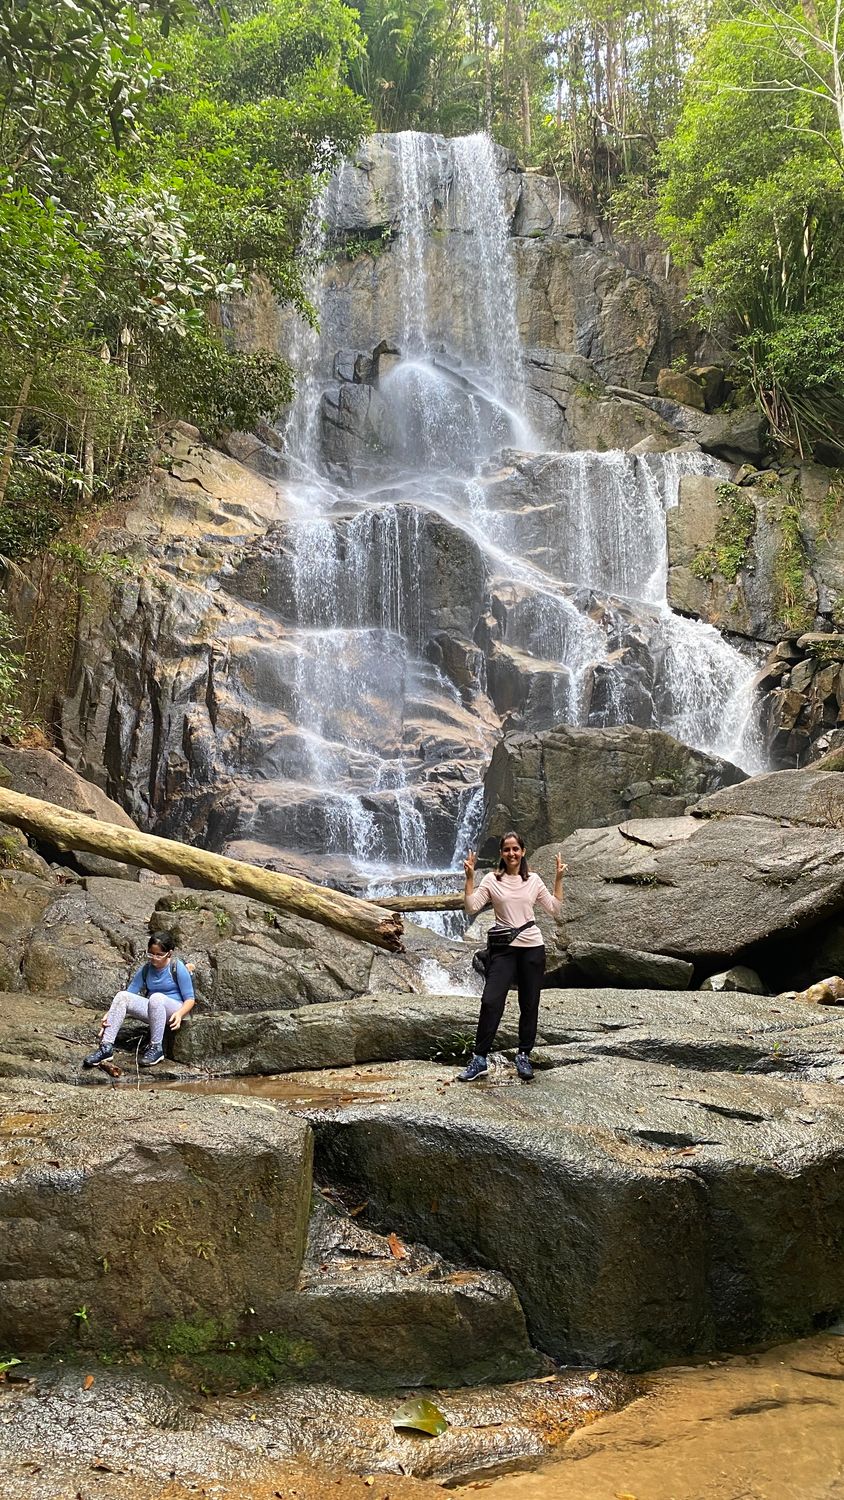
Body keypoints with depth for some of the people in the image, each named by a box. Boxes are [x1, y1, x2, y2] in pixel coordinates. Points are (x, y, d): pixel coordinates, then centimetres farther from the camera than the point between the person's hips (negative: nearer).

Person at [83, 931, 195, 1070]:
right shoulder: (146, 969, 5)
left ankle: (156, 1048, -25)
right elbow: (130, 992, 1)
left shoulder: (177, 968, -8)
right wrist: (109, 1014, -14)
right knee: (122, 996, -17)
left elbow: (190, 999, -8)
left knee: (156, 997, -37)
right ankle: (106, 1047, -21)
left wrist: (180, 1014, -29)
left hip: (174, 1011, -5)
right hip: (153, 1011, 5)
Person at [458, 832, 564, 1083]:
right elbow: (472, 908, -10)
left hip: (532, 948, 2)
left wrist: (558, 879, 0)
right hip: (504, 949, -2)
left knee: (529, 1004, 8)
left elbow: (555, 910, 5)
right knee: (491, 1002, -9)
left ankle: (524, 1056, 21)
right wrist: (469, 877, -16)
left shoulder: (534, 880, 5)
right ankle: (479, 1059, -1)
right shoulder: (492, 879, -1)